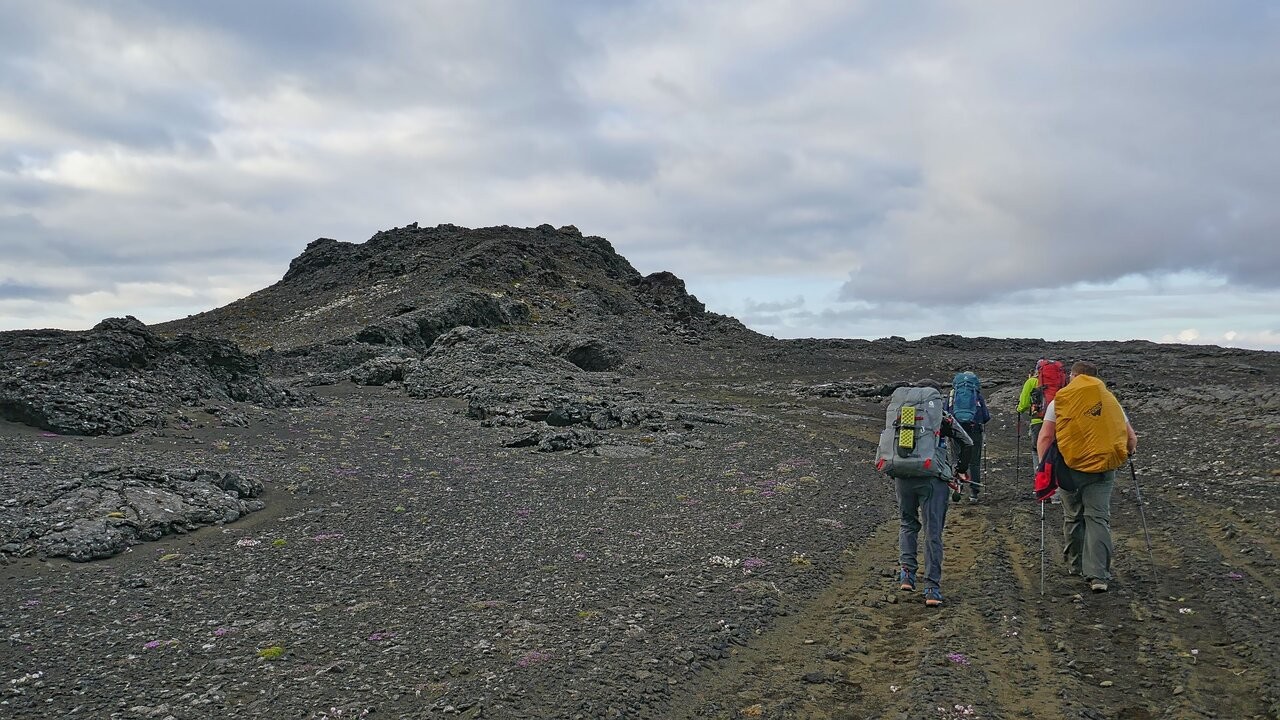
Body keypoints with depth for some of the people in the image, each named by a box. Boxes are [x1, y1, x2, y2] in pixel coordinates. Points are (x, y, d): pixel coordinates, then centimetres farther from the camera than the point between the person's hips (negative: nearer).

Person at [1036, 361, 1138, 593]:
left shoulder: (1060, 401, 2)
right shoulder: (1111, 401, 10)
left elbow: (1045, 437, -7)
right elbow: (1131, 438, 12)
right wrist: (1127, 454, 31)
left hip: (1071, 468, -1)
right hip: (1103, 469, 1)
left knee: (1073, 517, 14)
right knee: (1098, 518, 0)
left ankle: (1075, 565, 26)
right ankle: (1098, 575, -9)